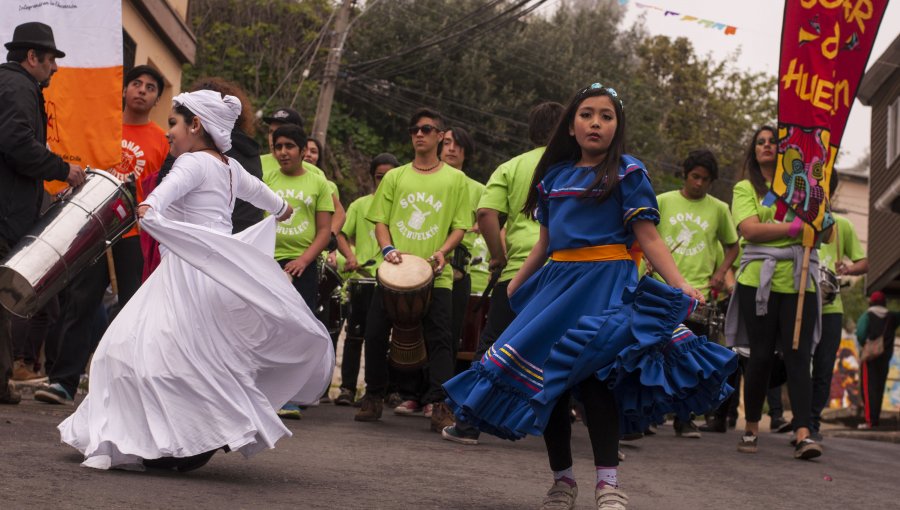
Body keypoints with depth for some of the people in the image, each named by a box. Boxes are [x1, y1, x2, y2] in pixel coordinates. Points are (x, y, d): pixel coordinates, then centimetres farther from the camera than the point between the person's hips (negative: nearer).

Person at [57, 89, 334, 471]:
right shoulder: (230, 167, 20)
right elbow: (255, 190, 42)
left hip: (192, 269, -10)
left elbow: (172, 185, -31)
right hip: (219, 264, 10)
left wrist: (150, 206, -52)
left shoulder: (194, 162, -7)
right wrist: (281, 208, 64)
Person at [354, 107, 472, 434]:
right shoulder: (394, 178, 12)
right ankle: (374, 397, 15)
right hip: (394, 272, 2)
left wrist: (442, 251, -14)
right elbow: (380, 220, 10)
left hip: (435, 275, -2)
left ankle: (438, 406, -6)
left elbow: (460, 226, 4)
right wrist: (388, 249, -9)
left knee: (439, 339, -8)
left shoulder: (455, 179, 7)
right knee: (375, 334, 1)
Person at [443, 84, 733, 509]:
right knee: (546, 379, 2)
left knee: (591, 372, -19)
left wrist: (680, 285, -18)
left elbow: (648, 238, -5)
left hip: (605, 282, -6)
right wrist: (515, 285, 25)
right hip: (557, 280, 6)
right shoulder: (554, 175, 14)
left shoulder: (627, 172, 0)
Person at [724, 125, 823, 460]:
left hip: (799, 282, 1)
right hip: (759, 280, -1)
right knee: (761, 356, 1)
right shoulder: (746, 188, 10)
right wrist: (795, 227, -14)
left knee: (798, 357, -8)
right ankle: (751, 430, 15)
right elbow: (750, 230, -8)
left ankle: (803, 434, -16)